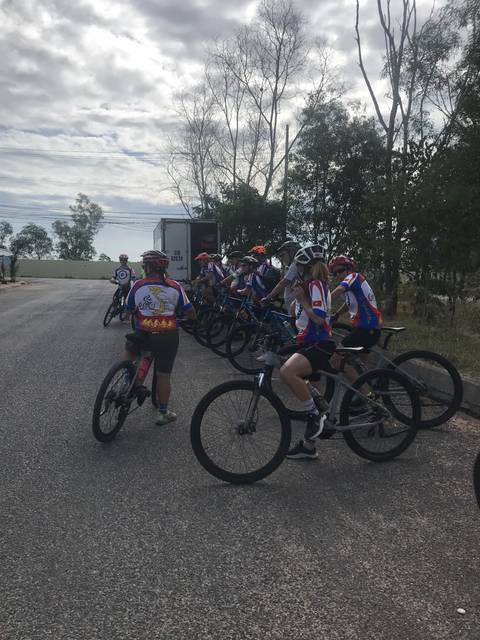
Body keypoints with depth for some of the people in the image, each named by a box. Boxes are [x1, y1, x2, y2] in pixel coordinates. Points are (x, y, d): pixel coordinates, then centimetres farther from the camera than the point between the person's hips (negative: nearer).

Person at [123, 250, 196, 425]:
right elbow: (190, 313, 2)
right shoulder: (175, 287, -2)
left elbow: (129, 311, 9)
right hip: (168, 336, 0)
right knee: (163, 375, 10)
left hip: (143, 334, 0)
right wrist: (192, 317, 24)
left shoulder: (138, 286, -2)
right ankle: (163, 413, 18)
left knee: (129, 349, 31)